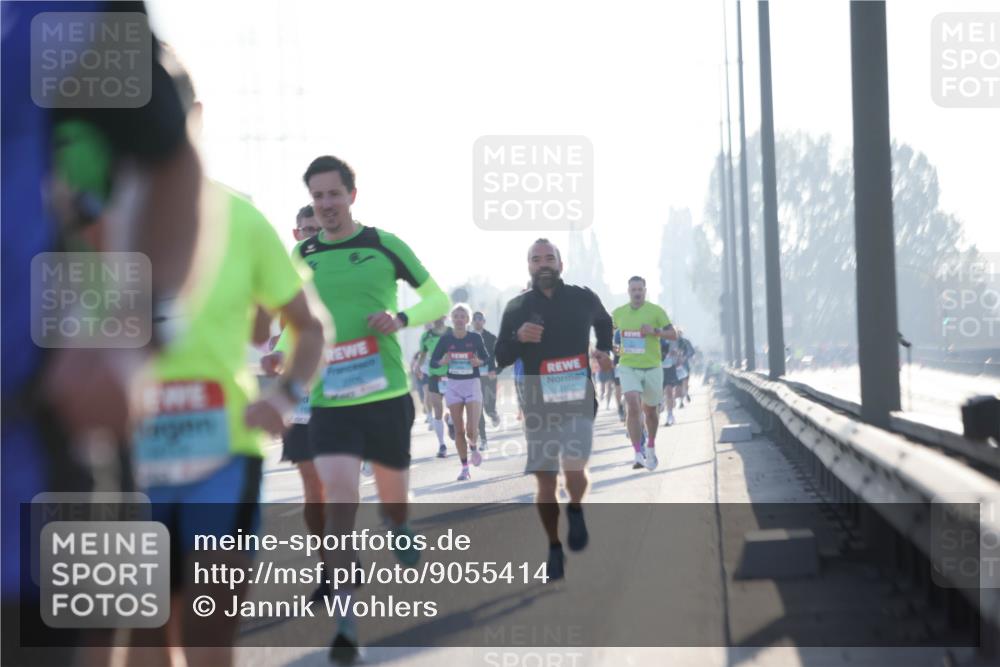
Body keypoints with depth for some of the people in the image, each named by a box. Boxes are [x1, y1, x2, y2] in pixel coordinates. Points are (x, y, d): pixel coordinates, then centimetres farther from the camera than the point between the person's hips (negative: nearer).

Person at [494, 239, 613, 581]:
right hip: (538, 403, 1)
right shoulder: (517, 307, 1)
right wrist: (518, 338, -19)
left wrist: (604, 350, 8)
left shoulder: (583, 299, 2)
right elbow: (501, 358, -1)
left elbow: (604, 322, 25)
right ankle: (554, 549, 18)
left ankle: (576, 511, 13)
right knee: (545, 480, 3)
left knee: (573, 470, -20)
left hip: (578, 399, -1)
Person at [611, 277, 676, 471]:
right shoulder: (618, 313, 4)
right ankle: (638, 455, -20)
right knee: (633, 407, -19)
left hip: (652, 368, 0)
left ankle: (650, 448, 39)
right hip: (628, 368, 0)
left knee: (650, 411, 12)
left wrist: (655, 331, -20)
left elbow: (673, 335, -3)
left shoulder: (656, 311, -3)